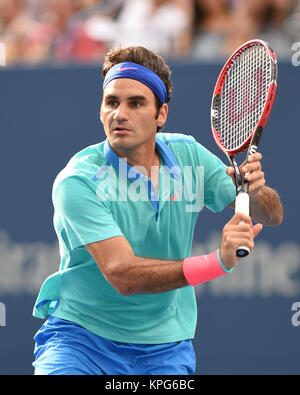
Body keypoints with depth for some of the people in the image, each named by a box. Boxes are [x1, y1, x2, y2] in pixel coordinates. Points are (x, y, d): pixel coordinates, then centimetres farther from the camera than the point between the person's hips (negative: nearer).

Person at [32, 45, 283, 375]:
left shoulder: (188, 155, -3)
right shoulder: (77, 182, -19)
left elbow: (271, 215, 4)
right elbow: (121, 275, -29)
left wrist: (255, 191, -21)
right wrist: (217, 262, -40)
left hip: (165, 349, 5)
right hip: (80, 336, -5)